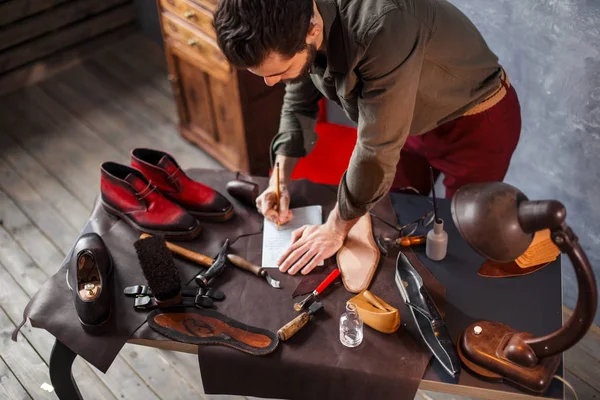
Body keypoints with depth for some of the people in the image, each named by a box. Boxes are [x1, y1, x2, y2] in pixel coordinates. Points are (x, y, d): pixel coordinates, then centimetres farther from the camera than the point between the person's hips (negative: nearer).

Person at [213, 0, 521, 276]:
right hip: (414, 118, 7)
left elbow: (376, 149, -35)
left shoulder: (382, 27, -42)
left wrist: (336, 228, -23)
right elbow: (299, 104, 1)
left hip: (478, 120, -6)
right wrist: (281, 179, -9)